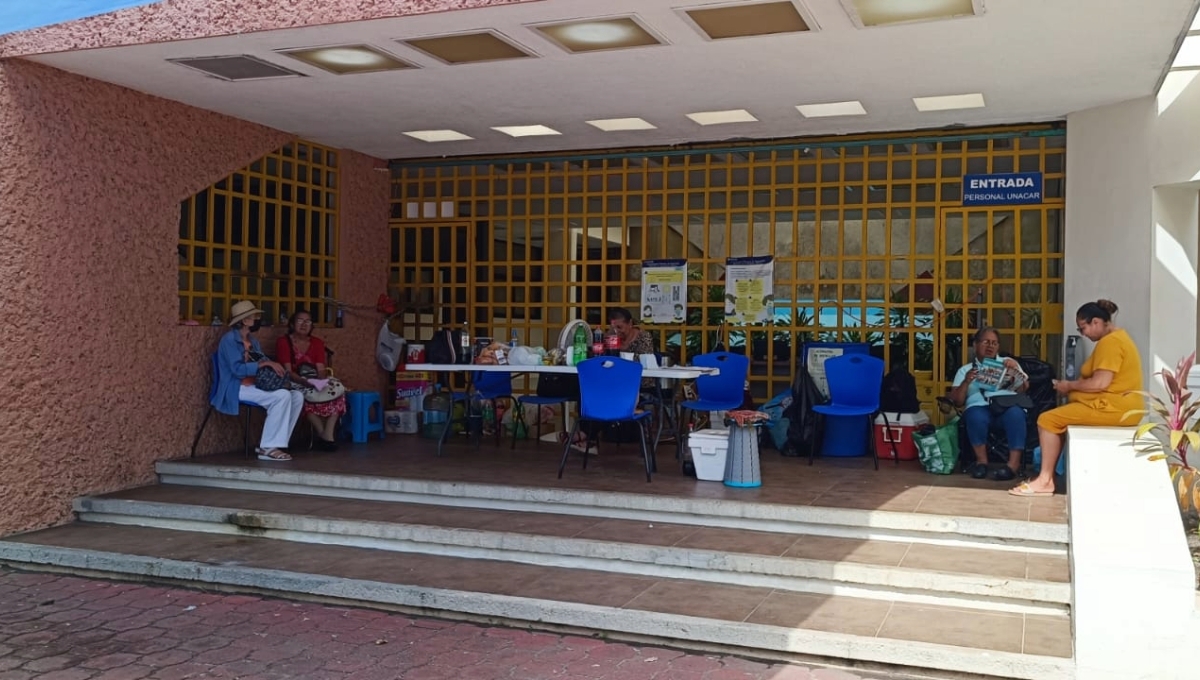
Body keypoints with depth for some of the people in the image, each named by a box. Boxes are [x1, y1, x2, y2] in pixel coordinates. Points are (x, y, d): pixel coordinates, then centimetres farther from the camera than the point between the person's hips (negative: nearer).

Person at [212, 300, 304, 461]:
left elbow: (263, 362, 12)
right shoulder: (229, 339, -10)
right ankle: (268, 448, -26)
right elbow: (238, 369, -21)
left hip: (253, 386, 9)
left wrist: (274, 366, -11)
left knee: (297, 396, -7)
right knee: (282, 396, -28)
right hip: (236, 388, -9)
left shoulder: (252, 340, 17)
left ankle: (272, 443, -7)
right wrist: (265, 363, -21)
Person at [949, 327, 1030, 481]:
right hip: (980, 407, 0)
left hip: (1008, 406, 1)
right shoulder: (965, 370, 21)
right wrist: (966, 382, -6)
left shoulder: (1008, 362, 26)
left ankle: (1014, 464, -35)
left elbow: (1023, 388, 13)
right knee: (975, 415, -37)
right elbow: (957, 402, 10)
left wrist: (1015, 370, -3)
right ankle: (981, 460, -19)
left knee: (1015, 413, -36)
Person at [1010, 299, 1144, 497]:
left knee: (1048, 420, -10)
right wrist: (1074, 386, 8)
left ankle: (1045, 480, -7)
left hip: (1113, 407, -11)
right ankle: (1048, 475, 12)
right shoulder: (1117, 337, 18)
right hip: (1118, 406, 11)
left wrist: (1070, 385, -8)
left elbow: (1100, 383, -23)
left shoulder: (1110, 342, -16)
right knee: (1059, 416, 18)